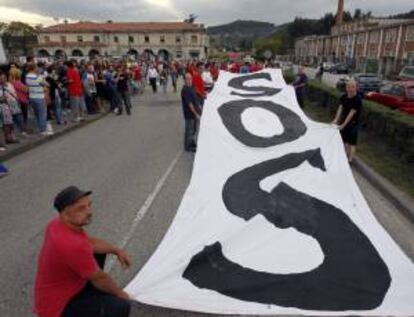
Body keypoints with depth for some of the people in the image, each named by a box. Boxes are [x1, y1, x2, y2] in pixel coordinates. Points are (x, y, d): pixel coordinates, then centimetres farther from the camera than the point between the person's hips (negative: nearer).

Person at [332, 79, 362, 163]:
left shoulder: (357, 100, -20)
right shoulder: (344, 97, -2)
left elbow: (351, 113, -23)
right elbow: (340, 108, -9)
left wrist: (343, 124, -27)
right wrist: (336, 119, -24)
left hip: (353, 124, -6)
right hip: (343, 122, 6)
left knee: (352, 143, 4)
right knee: (345, 141, 19)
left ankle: (350, 160, 10)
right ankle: (346, 156, 36)